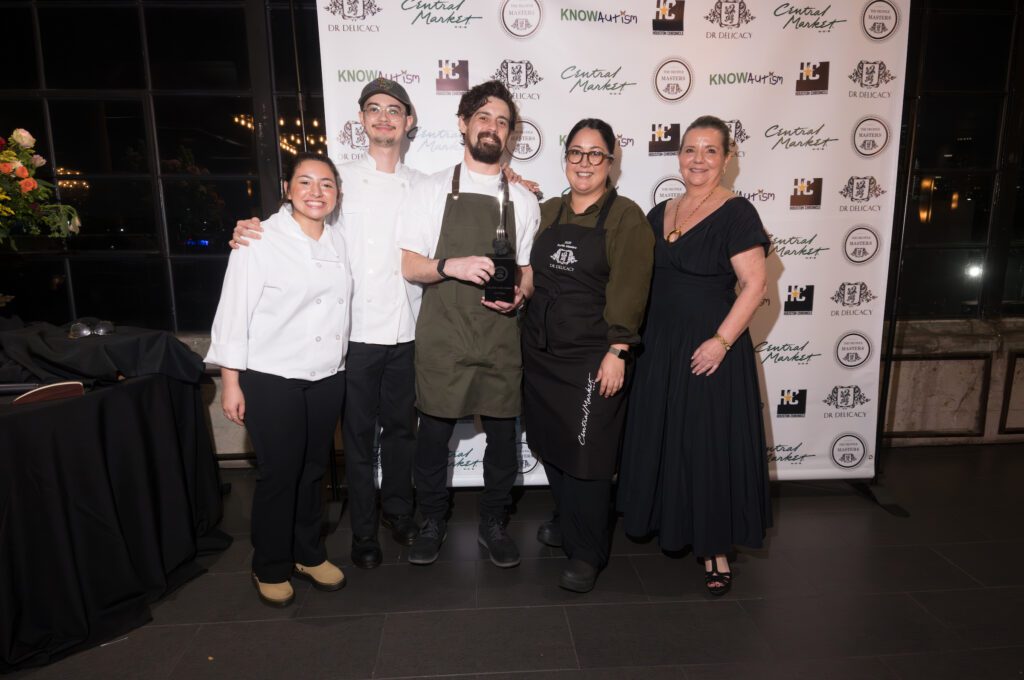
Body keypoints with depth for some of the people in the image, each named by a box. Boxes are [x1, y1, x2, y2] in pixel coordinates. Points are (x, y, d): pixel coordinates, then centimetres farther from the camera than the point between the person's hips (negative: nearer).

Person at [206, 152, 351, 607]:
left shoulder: (338, 240, 6)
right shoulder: (260, 240, -10)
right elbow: (234, 311, -10)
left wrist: (340, 366, 11)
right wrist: (230, 382, -10)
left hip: (328, 378, 5)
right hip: (272, 380, -5)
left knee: (313, 470, 15)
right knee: (279, 473, 4)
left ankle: (308, 553, 34)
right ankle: (270, 569, 24)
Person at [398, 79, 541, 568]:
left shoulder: (523, 200, 10)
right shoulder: (432, 191, 4)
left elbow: (529, 269, 12)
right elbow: (410, 266, 1)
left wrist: (519, 293, -10)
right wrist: (451, 266, -19)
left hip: (500, 339, 2)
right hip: (441, 339, -1)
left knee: (502, 435, 9)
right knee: (433, 434, 7)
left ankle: (493, 524, 30)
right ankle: (432, 523, 29)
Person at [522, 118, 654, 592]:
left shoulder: (626, 217, -6)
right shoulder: (549, 212, 11)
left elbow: (629, 289, -13)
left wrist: (617, 352, -18)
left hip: (592, 357, -6)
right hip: (541, 352, 6)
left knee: (586, 455, 1)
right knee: (550, 445, 17)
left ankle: (587, 553, 20)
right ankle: (566, 522, 41)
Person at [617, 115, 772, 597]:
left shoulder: (736, 214, -8)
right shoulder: (660, 214, 10)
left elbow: (754, 284, -14)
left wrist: (721, 341, -20)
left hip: (709, 351, -6)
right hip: (659, 348, 6)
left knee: (711, 445, 3)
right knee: (660, 440, 14)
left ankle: (715, 549, 18)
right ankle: (670, 525, 34)